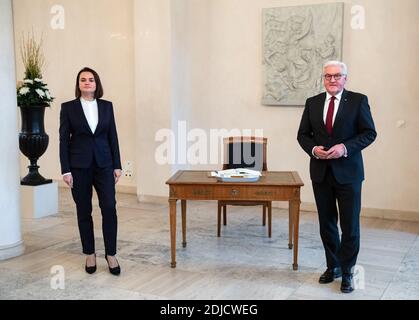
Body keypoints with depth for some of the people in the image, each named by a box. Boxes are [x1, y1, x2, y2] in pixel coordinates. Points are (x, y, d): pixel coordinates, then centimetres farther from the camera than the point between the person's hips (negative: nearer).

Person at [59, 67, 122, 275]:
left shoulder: (107, 106, 7)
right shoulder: (68, 107, 0)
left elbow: (113, 137, 7)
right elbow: (63, 140, -2)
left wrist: (117, 166, 3)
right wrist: (65, 170, -7)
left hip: (104, 164, 1)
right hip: (79, 166, -1)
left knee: (109, 207, -8)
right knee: (84, 211, 6)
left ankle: (111, 254, 4)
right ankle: (89, 254, 20)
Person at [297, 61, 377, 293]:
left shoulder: (358, 100, -2)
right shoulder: (312, 103, 8)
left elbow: (369, 133, -5)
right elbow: (303, 134, 9)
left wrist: (345, 147, -18)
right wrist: (313, 149, -11)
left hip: (348, 172, -3)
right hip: (321, 172, 3)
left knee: (350, 225, 2)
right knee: (326, 223, 13)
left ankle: (347, 272, 17)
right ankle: (333, 266, 28)